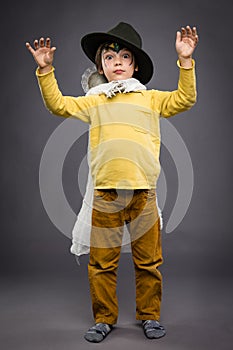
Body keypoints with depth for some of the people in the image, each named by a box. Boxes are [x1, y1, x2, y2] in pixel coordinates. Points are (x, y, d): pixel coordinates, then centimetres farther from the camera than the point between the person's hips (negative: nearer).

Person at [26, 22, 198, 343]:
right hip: (105, 193, 1)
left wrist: (185, 61, -3)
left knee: (148, 261, 7)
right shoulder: (93, 101, 16)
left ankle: (149, 316, 24)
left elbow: (185, 99, 5)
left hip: (143, 192, 0)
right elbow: (58, 105, 12)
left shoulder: (151, 98, 14)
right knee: (102, 261, 5)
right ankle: (104, 318, 21)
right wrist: (46, 70, 4)